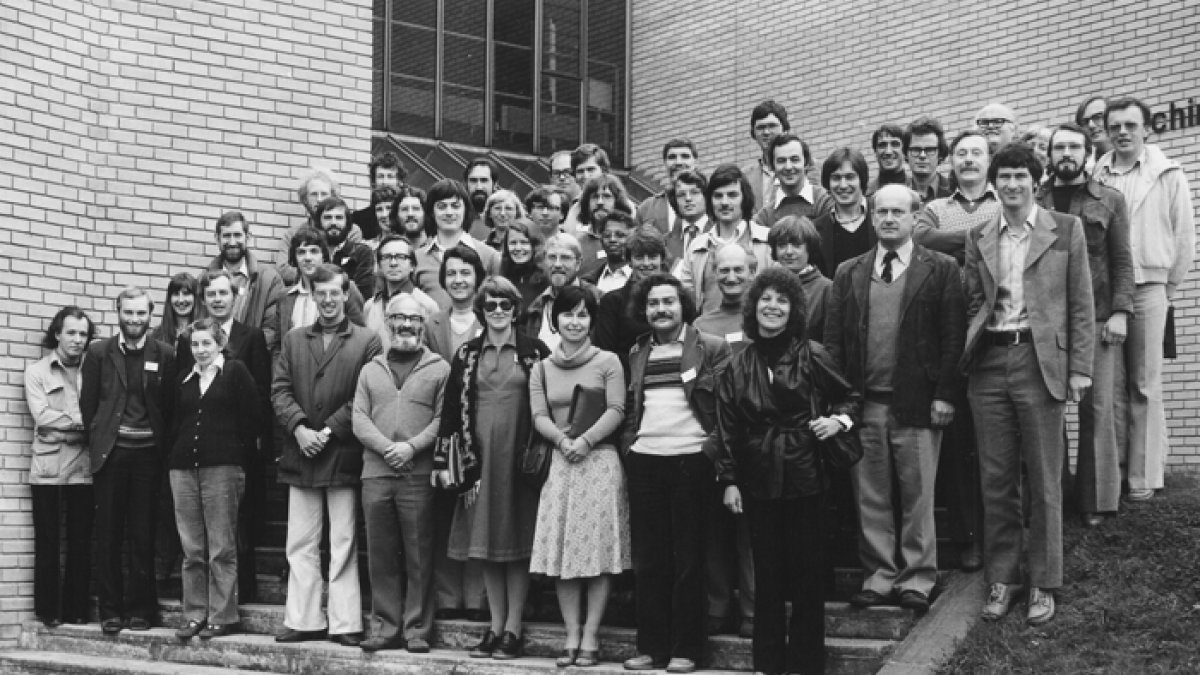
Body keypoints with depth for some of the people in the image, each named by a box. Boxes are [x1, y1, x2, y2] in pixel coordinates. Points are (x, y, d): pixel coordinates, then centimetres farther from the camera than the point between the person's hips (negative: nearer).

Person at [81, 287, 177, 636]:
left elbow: (170, 408, 5)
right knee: (108, 537, 3)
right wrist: (98, 441, 2)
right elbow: (87, 404, 7)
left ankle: (139, 608, 11)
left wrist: (161, 446, -1)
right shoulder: (99, 352, 5)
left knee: (143, 536, 2)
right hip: (109, 455, 0)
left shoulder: (164, 355, 4)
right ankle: (110, 609, 10)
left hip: (147, 454, 0)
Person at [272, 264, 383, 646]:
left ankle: (345, 624, 4)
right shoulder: (293, 340, 14)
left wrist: (329, 431, -12)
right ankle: (304, 620, 11)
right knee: (300, 545, 5)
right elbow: (280, 389, 6)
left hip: (343, 454, -3)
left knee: (343, 544, 0)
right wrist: (299, 428, -10)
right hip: (301, 455, 4)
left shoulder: (367, 341, 3)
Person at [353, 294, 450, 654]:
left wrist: (412, 446, -15)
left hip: (419, 475, -3)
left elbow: (443, 419, -4)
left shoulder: (440, 369, 5)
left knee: (419, 556, -1)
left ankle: (417, 630, 6)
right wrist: (386, 448, -10)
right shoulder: (370, 370, 16)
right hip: (376, 473, 3)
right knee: (381, 556, 6)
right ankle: (386, 628, 12)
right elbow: (359, 418, 6)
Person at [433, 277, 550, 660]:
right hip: (479, 457, 3)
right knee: (486, 544, 6)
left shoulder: (535, 352, 1)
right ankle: (495, 627, 14)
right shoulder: (466, 355, 8)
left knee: (516, 543, 1)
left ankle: (513, 629, 7)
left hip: (519, 456, -3)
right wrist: (444, 462, 0)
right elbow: (453, 409, 6)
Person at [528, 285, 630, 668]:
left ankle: (590, 637, 1)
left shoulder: (608, 362, 2)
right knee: (562, 550, 1)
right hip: (559, 463, 3)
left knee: (598, 548, -4)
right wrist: (562, 440, -15)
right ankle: (572, 636, 7)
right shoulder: (542, 369, 12)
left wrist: (585, 440, -17)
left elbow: (616, 410, -6)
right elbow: (539, 416, 4)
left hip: (600, 460, -3)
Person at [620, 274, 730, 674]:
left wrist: (711, 450, -12)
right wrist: (628, 447, 5)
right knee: (648, 561, 7)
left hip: (690, 461, -4)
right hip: (644, 462, 4)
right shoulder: (637, 353, 15)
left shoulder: (711, 349, 1)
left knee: (688, 561, 2)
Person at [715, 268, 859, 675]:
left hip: (804, 477, -2)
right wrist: (729, 481, 1)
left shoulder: (811, 355, -4)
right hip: (758, 481, 2)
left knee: (807, 572, 4)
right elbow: (728, 428, 5)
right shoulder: (737, 366, 3)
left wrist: (838, 420, -12)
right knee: (767, 573, 9)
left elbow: (848, 398, 8)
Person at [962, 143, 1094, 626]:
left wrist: (1080, 369, -4)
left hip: (1040, 362, -3)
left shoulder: (1066, 230, 3)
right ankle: (1002, 578, 17)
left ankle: (1043, 583, 14)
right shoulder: (978, 238, 11)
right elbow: (974, 304, 13)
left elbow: (1081, 304, 1)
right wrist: (966, 356, 1)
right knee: (995, 479, 7)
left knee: (1044, 481, 3)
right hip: (989, 364, 3)